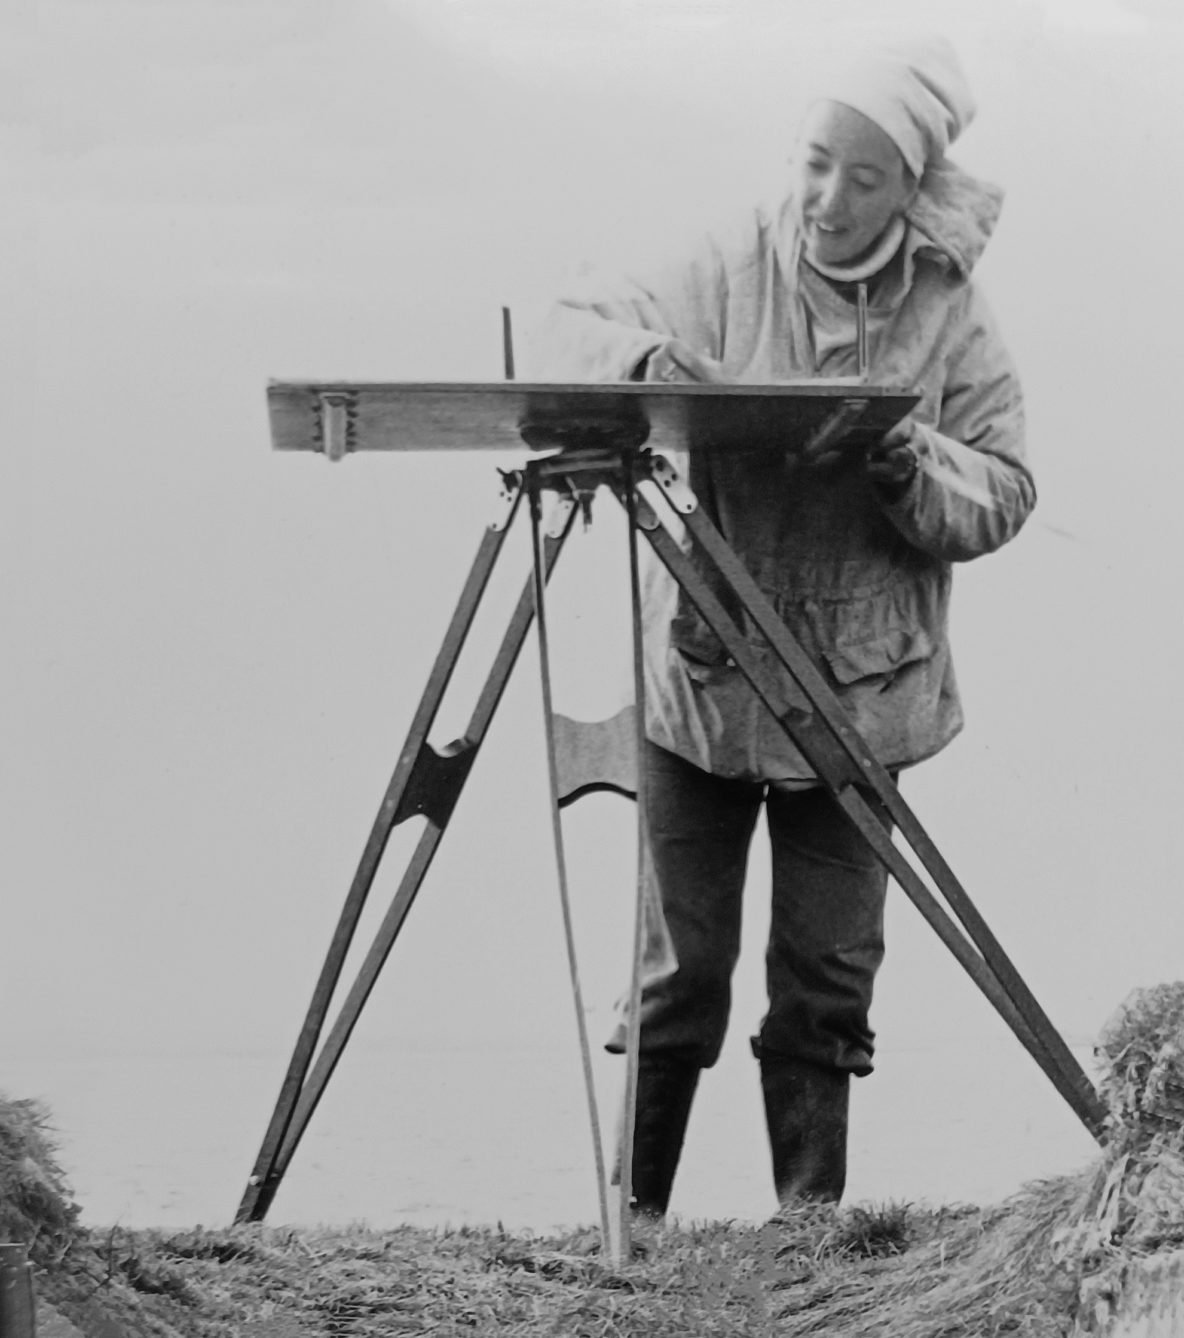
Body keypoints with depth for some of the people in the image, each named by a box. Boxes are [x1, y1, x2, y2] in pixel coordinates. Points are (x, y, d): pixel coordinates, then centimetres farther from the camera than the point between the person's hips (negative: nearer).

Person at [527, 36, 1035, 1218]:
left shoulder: (952, 321, -1)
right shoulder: (732, 274, -2)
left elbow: (1000, 500, -3)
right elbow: (572, 331, -3)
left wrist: (903, 457, -23)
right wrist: (645, 355, -25)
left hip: (858, 691, 1)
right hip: (703, 678, -1)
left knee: (828, 976, 4)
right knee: (681, 966, 2)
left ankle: (812, 1219, 14)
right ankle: (630, 1213, 11)